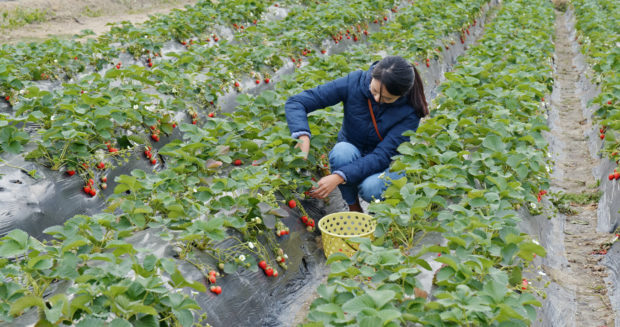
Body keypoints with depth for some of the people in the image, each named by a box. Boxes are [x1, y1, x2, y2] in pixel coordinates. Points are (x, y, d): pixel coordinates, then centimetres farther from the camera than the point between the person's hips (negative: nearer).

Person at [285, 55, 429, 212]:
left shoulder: (410, 111, -23)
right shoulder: (354, 82, -21)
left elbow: (382, 156, -31)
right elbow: (296, 102, -22)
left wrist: (338, 177, -44)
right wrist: (303, 137, -43)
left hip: (388, 165, -2)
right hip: (353, 154, 2)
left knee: (371, 188, -35)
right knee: (342, 151, -34)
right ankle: (353, 208, -9)